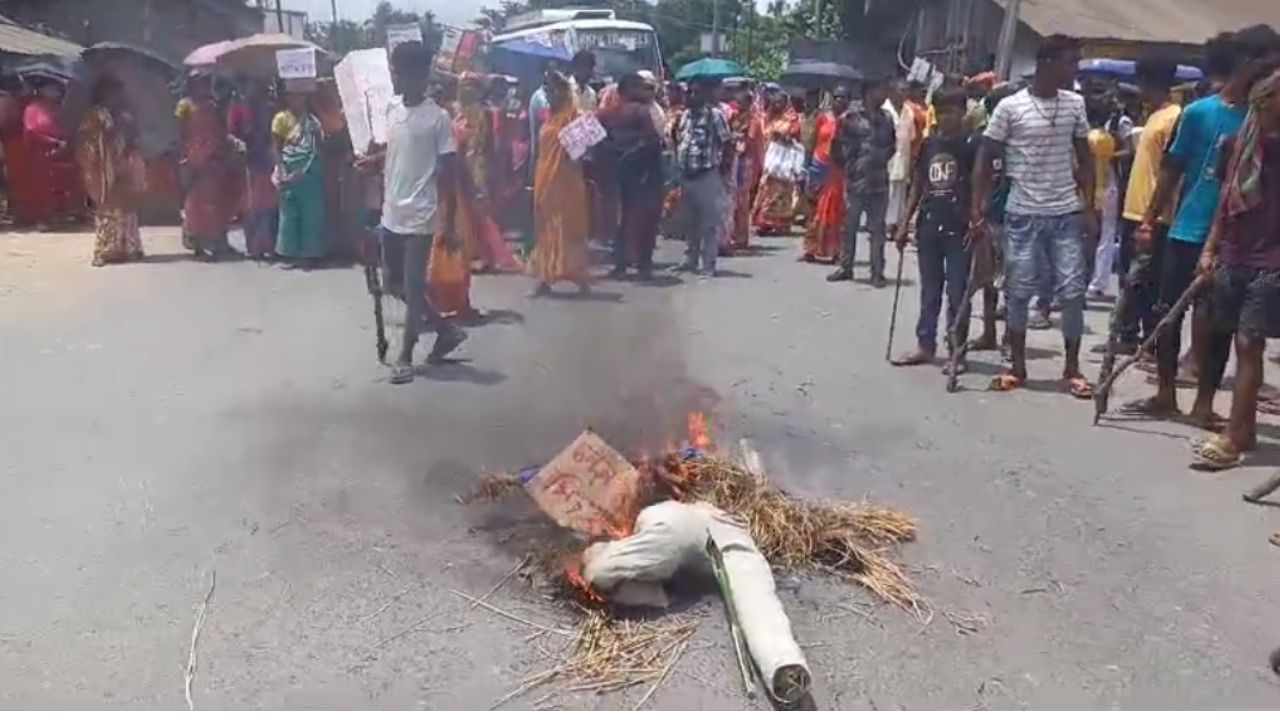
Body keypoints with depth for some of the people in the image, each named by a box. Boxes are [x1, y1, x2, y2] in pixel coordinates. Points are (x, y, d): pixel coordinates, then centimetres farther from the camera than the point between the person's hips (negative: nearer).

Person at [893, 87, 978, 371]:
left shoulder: (970, 145, -4)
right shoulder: (928, 144, 9)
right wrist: (905, 223, 11)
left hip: (958, 229, -5)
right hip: (929, 226, 5)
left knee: (957, 294, 1)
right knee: (929, 292, 13)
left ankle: (957, 352, 9)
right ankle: (925, 345, 23)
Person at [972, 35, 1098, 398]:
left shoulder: (1075, 104, 5)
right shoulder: (1010, 107, -6)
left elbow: (1085, 159, 10)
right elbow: (985, 158, -2)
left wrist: (1089, 208, 4)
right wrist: (978, 206, -8)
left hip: (1067, 214, 3)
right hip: (1023, 214, -3)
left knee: (1072, 290, 1)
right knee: (1018, 290, 4)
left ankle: (1072, 368, 13)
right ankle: (1017, 366, 18)